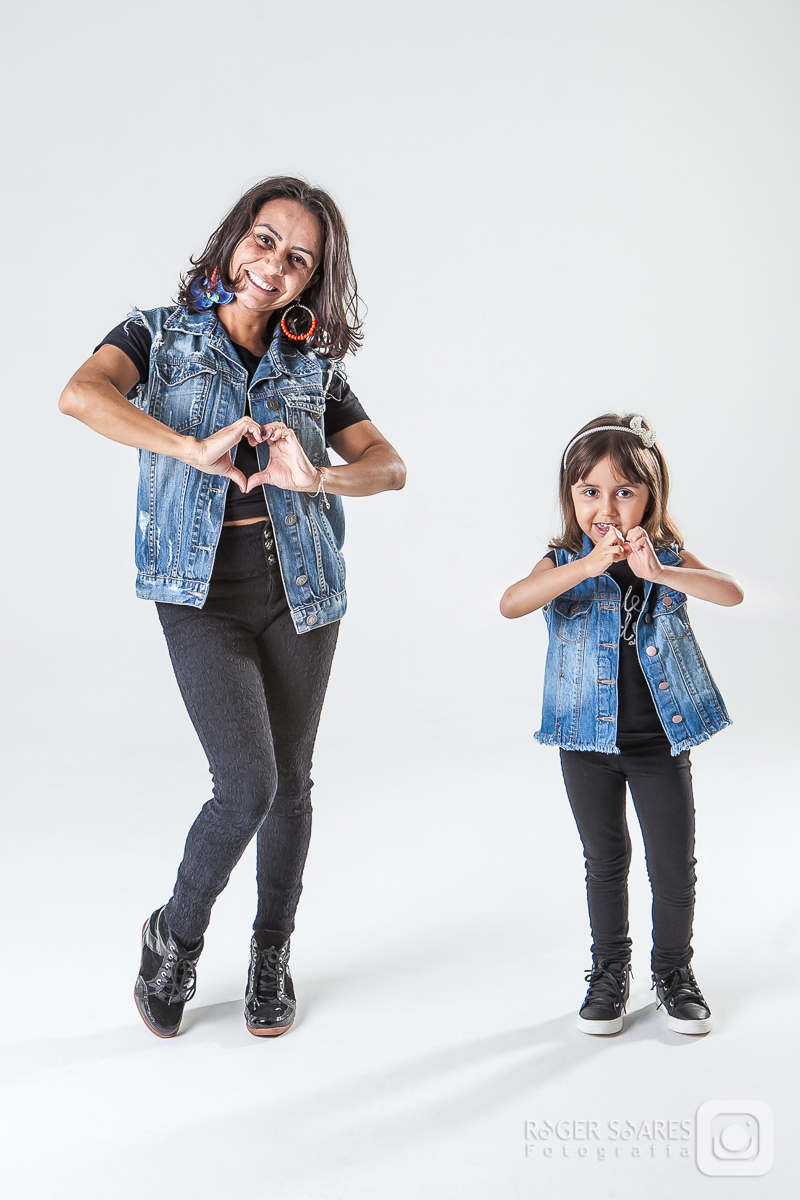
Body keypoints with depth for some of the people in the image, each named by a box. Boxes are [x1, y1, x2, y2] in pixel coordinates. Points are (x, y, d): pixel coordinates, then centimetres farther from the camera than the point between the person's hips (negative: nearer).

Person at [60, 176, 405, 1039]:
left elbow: (390, 465, 2)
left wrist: (317, 476, -19)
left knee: (289, 781, 9)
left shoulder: (311, 367, 10)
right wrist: (192, 447, -30)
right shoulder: (162, 335, 2)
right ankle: (174, 938, 15)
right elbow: (81, 395, -18)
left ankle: (272, 954, 31)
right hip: (202, 593, -3)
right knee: (247, 783, -13)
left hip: (298, 588, 4)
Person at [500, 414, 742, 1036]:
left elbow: (732, 592, -19)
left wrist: (659, 572, -35)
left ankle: (674, 970, 30)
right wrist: (587, 566, -37)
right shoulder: (563, 564, -6)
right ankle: (610, 971, 31)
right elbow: (511, 604, -26)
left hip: (661, 741, 1)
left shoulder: (669, 557, -2)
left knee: (675, 864, 8)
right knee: (605, 861, 13)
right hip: (589, 742, 0)